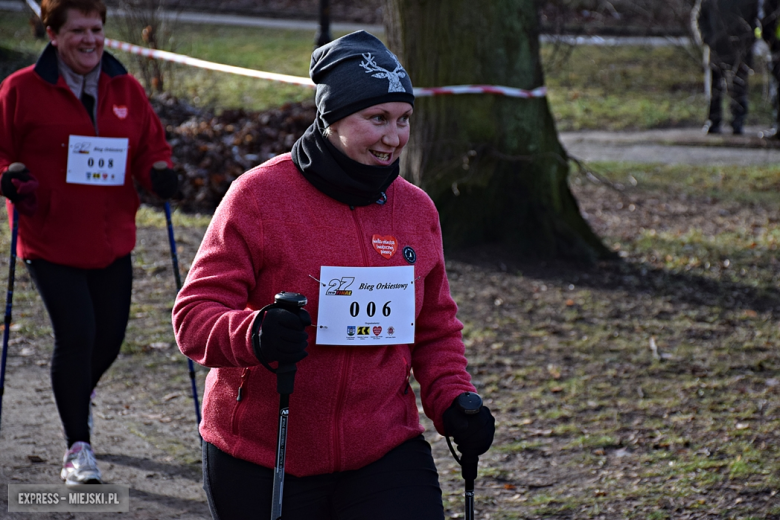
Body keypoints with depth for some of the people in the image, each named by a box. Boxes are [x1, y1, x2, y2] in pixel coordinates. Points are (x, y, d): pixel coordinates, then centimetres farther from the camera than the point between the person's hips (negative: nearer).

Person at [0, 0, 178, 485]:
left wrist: (160, 172, -8)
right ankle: (78, 447, 2)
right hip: (50, 241, -4)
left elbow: (152, 146, 13)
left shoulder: (128, 91, 6)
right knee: (76, 335, -12)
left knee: (110, 337, 10)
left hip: (112, 241, 4)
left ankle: (78, 397, 46)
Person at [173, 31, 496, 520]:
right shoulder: (259, 195, -8)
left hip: (383, 453, 3)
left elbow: (436, 330, 18)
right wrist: (255, 334, -31)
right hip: (259, 463, -3)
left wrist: (453, 400, 0)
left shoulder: (417, 209, 7)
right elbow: (195, 314, -11)